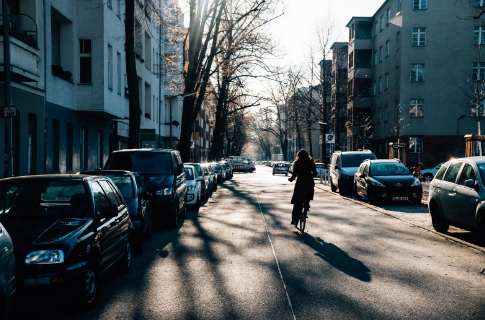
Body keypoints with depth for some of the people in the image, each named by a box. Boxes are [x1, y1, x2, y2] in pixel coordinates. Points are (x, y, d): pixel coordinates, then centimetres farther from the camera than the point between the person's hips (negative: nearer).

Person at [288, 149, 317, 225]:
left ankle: (294, 219, 1)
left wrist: (290, 179, 15)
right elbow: (314, 173, 5)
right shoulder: (311, 162, 5)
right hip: (309, 183, 2)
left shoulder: (297, 163, -1)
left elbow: (294, 174, -5)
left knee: (297, 203, 5)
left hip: (300, 183, -2)